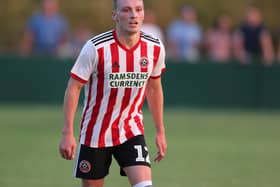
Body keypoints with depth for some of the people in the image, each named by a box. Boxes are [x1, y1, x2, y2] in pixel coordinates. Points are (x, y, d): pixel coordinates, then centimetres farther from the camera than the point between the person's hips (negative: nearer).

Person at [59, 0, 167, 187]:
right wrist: (68, 133, -15)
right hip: (95, 132, -2)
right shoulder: (96, 48, -17)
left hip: (132, 131, 2)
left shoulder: (154, 48, -4)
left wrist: (160, 131, 15)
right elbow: (73, 88, -11)